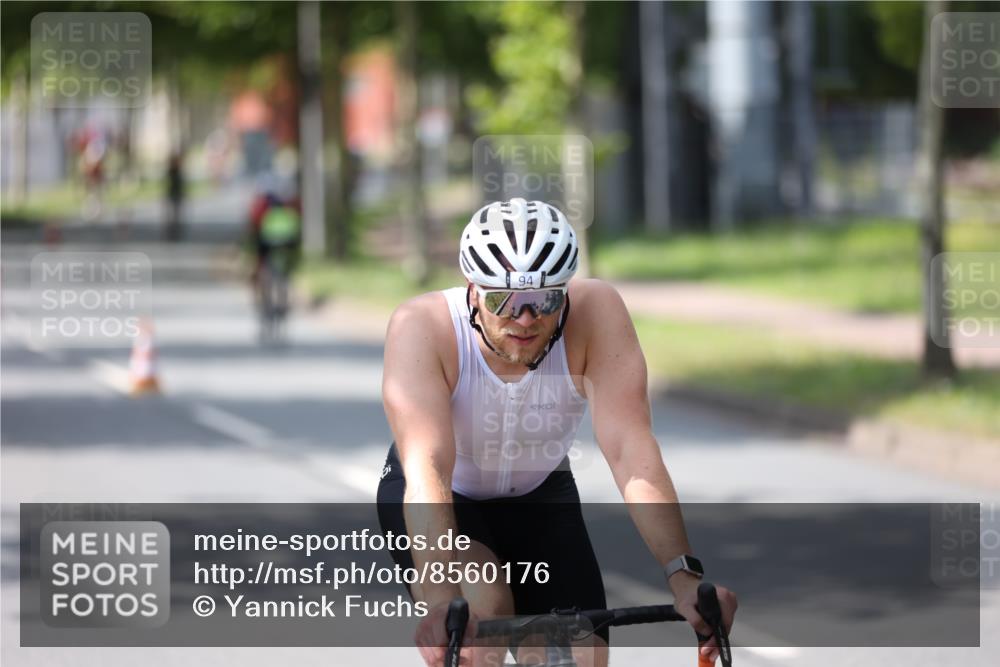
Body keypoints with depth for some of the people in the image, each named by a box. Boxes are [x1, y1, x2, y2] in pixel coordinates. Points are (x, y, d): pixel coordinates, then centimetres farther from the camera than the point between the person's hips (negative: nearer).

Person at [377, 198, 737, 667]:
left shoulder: (595, 313, -28)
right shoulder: (422, 327, -33)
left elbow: (630, 451, -34)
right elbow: (427, 465, -44)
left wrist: (682, 574, -47)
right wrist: (438, 596, -59)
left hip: (538, 496, 3)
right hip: (442, 499, -3)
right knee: (483, 600, -33)